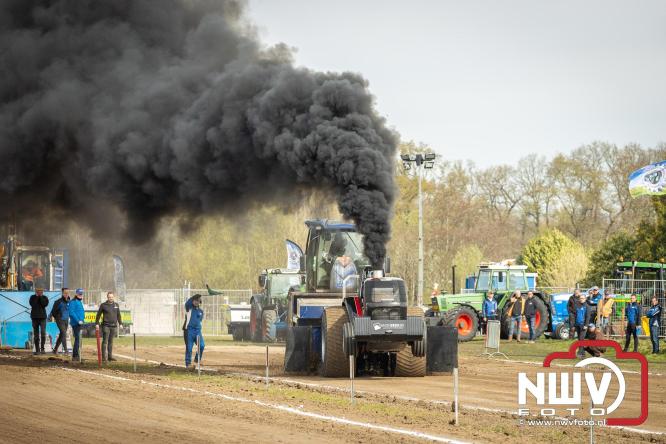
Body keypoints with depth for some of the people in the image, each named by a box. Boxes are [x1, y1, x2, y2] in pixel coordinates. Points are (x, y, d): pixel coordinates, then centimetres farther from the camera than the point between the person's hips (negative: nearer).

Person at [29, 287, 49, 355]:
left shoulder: (45, 298, 5)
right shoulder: (33, 297, 4)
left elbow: (45, 304, -13)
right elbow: (32, 304, -13)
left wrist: (41, 297, -10)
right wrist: (37, 297, -10)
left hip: (42, 317, -1)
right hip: (35, 317, 1)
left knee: (43, 333, -18)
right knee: (36, 335, 5)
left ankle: (42, 348, -12)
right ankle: (37, 350, 12)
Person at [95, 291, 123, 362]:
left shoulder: (116, 305, 11)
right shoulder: (103, 305, -1)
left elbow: (118, 315, 18)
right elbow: (98, 315, 1)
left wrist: (120, 323, 14)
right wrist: (97, 324, -5)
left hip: (114, 326, 4)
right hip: (106, 326, -4)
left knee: (111, 341, 9)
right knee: (105, 341, -5)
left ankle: (110, 356, 13)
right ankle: (104, 356, -4)